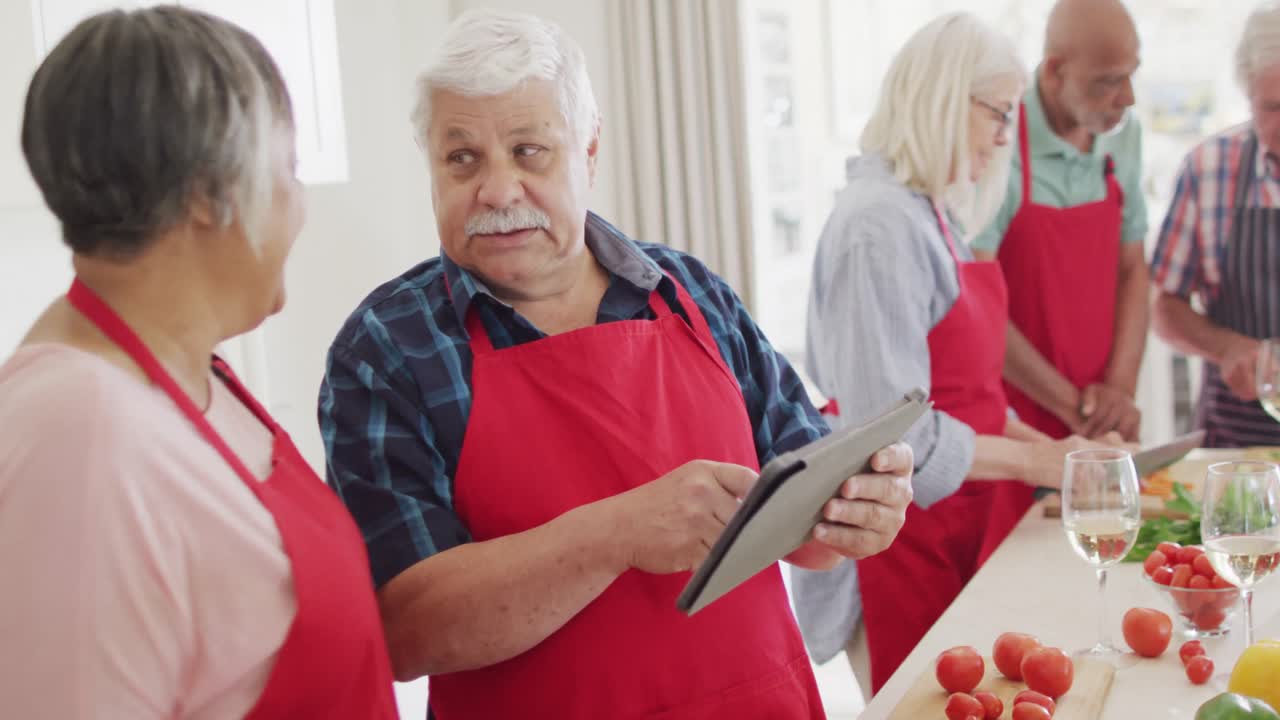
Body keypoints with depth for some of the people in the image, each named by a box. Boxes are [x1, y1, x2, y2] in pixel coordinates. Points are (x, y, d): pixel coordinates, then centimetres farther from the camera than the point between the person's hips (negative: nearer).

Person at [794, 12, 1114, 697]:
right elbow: (895, 432, -22)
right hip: (909, 533, -9)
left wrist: (1042, 446, 5)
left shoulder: (933, 213, 10)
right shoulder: (879, 224, -19)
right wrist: (1033, 463, -13)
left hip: (964, 525, 9)